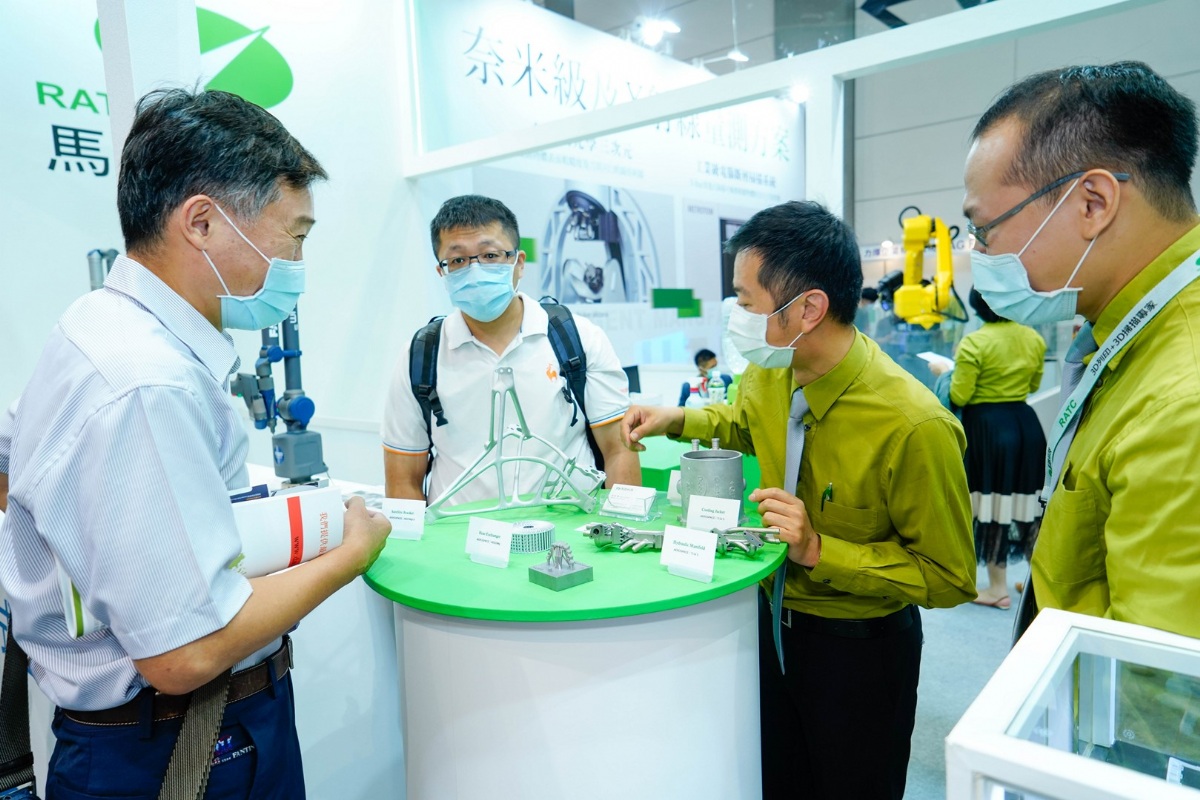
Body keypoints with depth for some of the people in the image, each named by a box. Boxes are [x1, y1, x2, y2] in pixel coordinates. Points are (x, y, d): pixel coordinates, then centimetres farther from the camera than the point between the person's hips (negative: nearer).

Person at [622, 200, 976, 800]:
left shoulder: (915, 425, -29)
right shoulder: (768, 376, -10)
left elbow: (949, 580, -18)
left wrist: (819, 549, -28)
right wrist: (677, 420, -2)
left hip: (859, 646, -5)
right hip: (773, 618, 6)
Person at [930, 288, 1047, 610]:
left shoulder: (974, 343, -16)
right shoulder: (1034, 338, 4)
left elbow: (959, 397, -15)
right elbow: (1034, 385, 16)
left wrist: (945, 372, 1)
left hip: (987, 427, -5)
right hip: (1025, 424, 6)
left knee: (992, 502, 3)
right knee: (1027, 500, 15)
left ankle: (998, 587, 12)